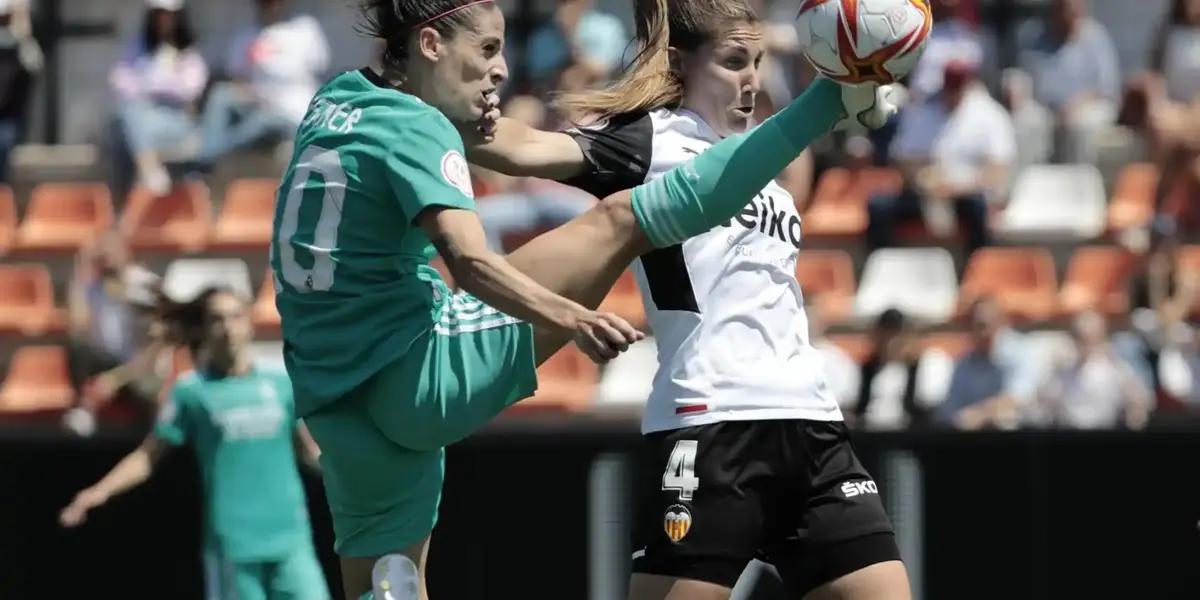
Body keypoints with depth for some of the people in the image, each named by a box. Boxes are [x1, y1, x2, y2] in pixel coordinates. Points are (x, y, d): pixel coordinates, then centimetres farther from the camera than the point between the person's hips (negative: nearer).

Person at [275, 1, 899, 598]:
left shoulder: (334, 101, 14)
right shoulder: (416, 130, -10)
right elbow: (471, 262, -26)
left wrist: (464, 131, 23)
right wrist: (571, 318, -38)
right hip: (424, 376, -8)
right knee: (621, 220, -8)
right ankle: (839, 99, -10)